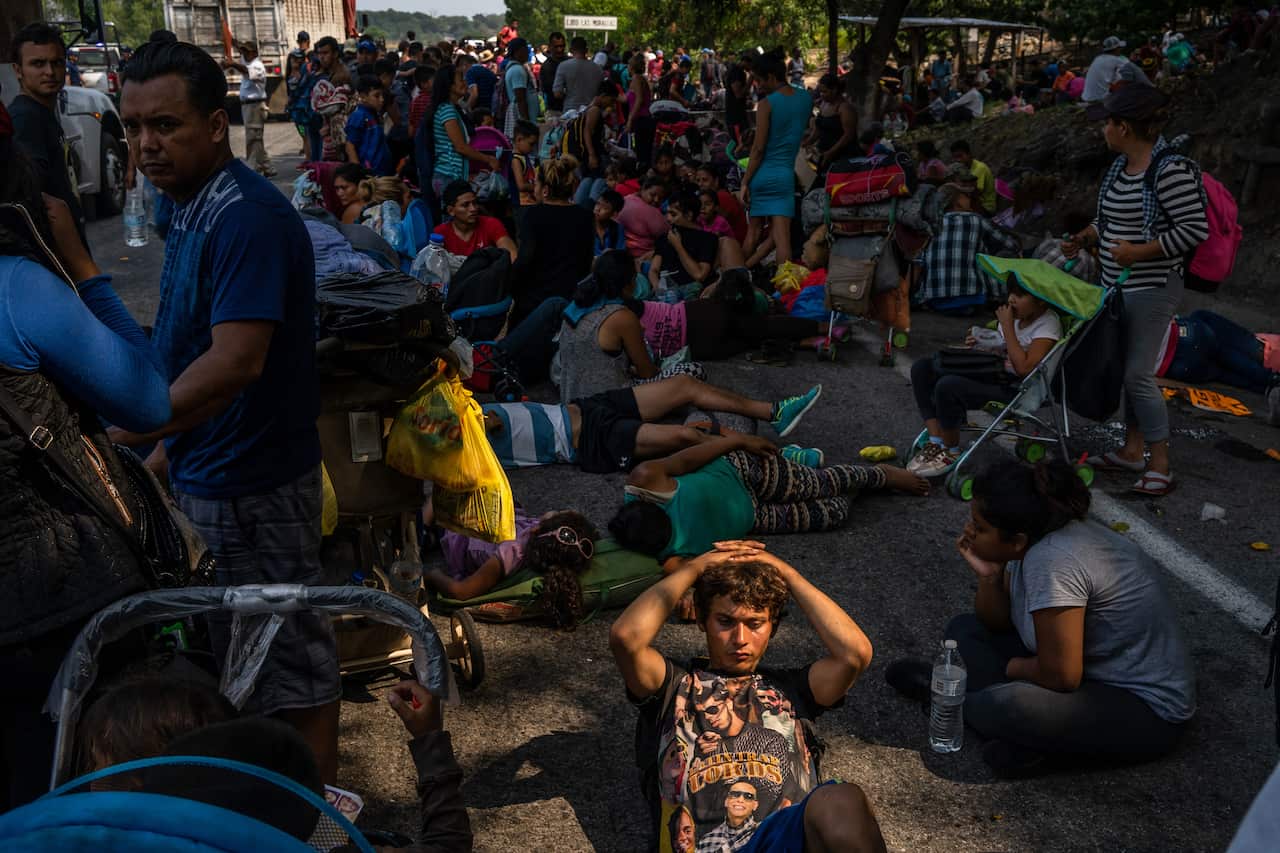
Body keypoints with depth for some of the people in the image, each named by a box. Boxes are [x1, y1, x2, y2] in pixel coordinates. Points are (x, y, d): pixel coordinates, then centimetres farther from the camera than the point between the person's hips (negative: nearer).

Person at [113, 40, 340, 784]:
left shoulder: (247, 217, -22)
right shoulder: (193, 206, 8)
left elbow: (235, 363, -30)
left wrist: (119, 434, -25)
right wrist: (167, 450, 14)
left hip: (252, 479, -10)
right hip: (213, 470, 10)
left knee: (290, 644, 7)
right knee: (240, 640, 23)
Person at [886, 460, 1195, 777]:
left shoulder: (1052, 561, -31)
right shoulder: (1034, 540, -3)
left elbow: (1061, 676, -30)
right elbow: (997, 622, 9)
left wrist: (1012, 667, -10)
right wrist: (988, 575, -11)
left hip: (1148, 712, -9)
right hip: (1096, 669, 10)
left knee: (992, 707, -34)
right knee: (965, 629, 9)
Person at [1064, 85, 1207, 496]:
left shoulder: (1170, 169, -18)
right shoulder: (1121, 166, 8)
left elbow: (1195, 228, -19)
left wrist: (1140, 252, -23)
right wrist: (1085, 238, 6)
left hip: (1151, 288, -9)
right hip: (1117, 285, 9)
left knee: (1138, 374, -7)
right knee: (1122, 368, 14)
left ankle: (1160, 466, 5)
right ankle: (1132, 451, 26)